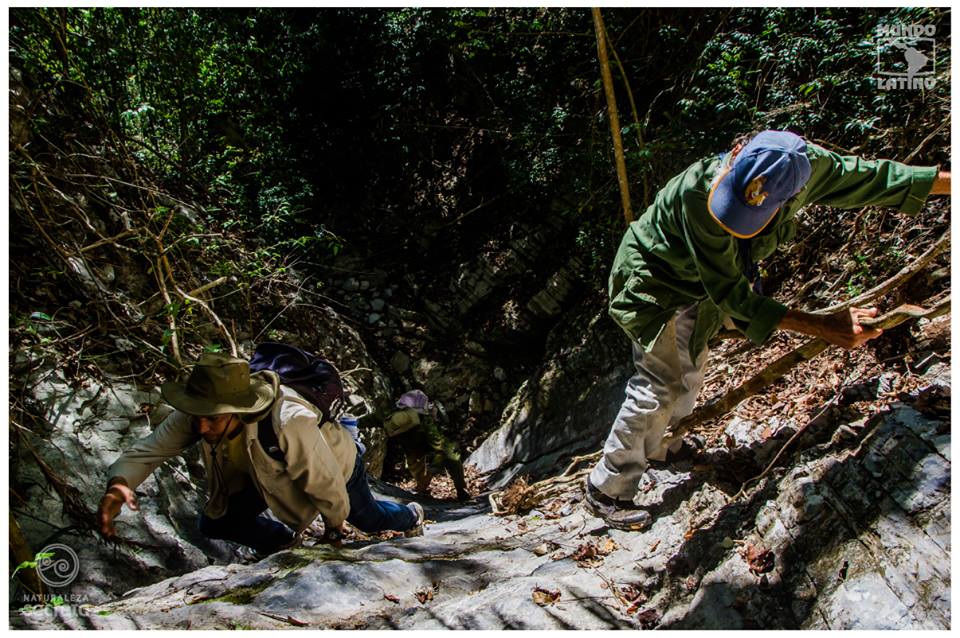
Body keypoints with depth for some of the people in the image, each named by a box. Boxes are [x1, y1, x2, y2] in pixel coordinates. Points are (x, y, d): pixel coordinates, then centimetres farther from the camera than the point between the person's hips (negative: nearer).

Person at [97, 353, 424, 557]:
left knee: (371, 521, 22)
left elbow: (329, 485, -35)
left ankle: (411, 516, 60)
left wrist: (333, 531, -15)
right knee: (213, 524, -5)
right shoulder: (196, 415, -32)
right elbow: (148, 449, -25)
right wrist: (118, 484, -49)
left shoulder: (290, 425, -50)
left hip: (337, 462, -4)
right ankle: (283, 540, 23)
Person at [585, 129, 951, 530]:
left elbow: (866, 178, -5)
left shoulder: (806, 167, -26)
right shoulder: (699, 193, -43)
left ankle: (658, 451, 44)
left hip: (698, 288, 7)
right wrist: (821, 327, -39)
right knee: (661, 383, -12)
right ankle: (605, 490, 2)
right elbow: (729, 293, -37)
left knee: (689, 375, 19)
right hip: (653, 281, -7)